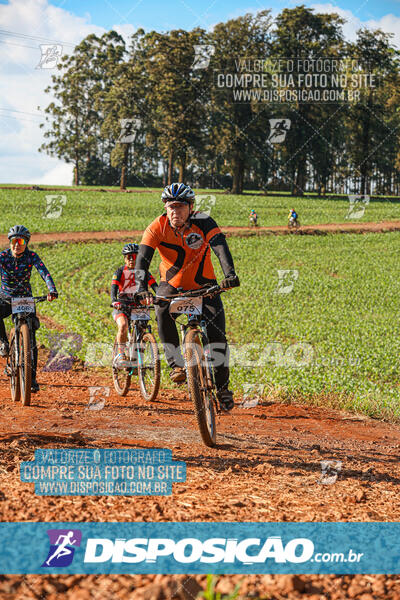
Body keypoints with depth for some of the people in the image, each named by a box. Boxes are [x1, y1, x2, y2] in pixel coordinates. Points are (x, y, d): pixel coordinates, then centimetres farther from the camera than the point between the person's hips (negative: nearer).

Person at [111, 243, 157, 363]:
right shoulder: (120, 271, -5)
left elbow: (154, 285, -11)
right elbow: (114, 288, -18)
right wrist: (114, 301, -39)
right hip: (122, 306, -2)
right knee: (123, 325, -29)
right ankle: (121, 352, -12)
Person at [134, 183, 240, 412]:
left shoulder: (203, 222, -20)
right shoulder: (158, 227, -18)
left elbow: (221, 247, -33)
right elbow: (143, 258, -28)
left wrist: (230, 273, -51)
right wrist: (142, 287, -45)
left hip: (203, 285, 0)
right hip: (172, 285, 1)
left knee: (216, 332, -14)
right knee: (162, 311, -32)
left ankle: (222, 385, 2)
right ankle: (177, 365, -20)